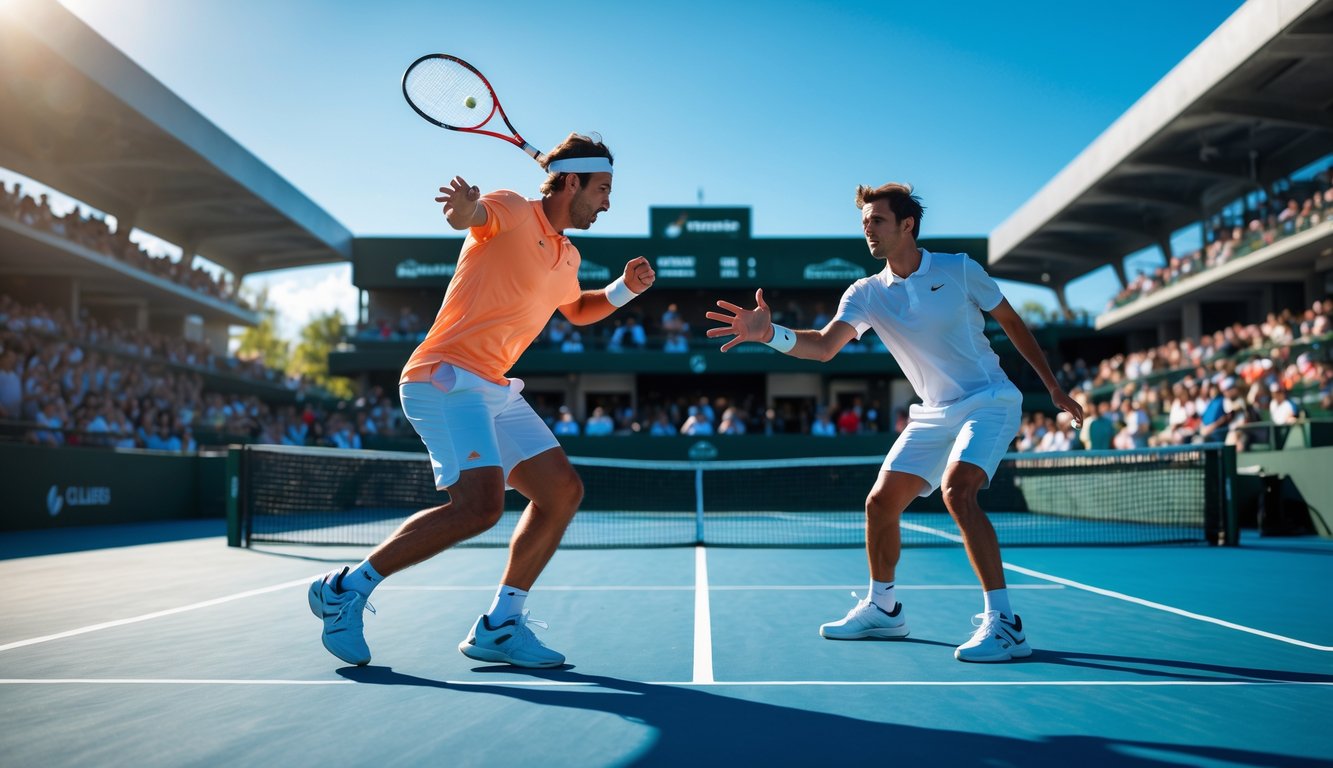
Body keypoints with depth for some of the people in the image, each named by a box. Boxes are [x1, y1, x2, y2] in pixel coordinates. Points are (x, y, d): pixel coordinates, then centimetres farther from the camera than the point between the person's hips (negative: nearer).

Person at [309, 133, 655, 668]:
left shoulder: (567, 257, 19)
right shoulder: (511, 211, -6)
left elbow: (577, 310, 38)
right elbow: (470, 215, -28)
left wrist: (625, 288, 20)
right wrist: (465, 206, -52)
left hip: (493, 391, 9)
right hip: (445, 379, -9)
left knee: (562, 490, 2)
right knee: (480, 505, -23)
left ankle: (498, 626, 7)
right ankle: (345, 588, -8)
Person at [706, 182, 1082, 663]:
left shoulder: (959, 269, -8)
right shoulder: (866, 293, -2)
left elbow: (1012, 323, 5)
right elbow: (824, 346, -19)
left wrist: (1053, 387, 8)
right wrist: (770, 332, -37)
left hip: (989, 401, -5)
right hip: (934, 413, 5)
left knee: (956, 490, -28)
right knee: (881, 503, 0)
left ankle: (1003, 623, -22)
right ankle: (882, 609, 21)